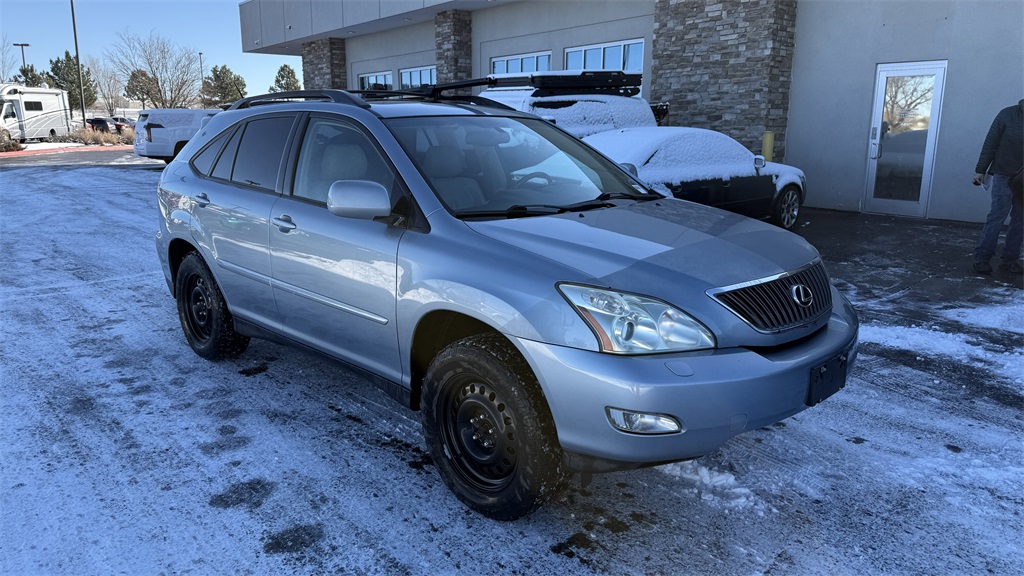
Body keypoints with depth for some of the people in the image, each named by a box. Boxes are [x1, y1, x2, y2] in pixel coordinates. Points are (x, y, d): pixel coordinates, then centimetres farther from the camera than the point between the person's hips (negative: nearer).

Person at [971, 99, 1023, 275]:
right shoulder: (1007, 115, -4)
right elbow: (990, 144, -3)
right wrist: (980, 171, -5)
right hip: (1004, 175, -4)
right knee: (998, 215, -9)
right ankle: (982, 258, -5)